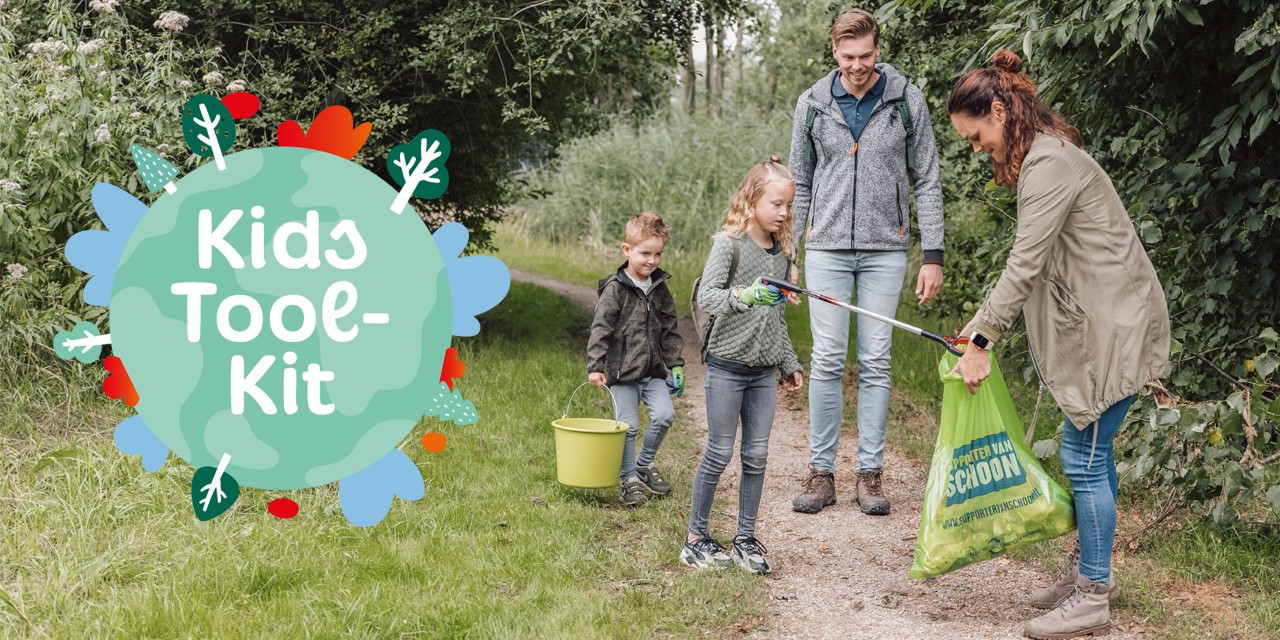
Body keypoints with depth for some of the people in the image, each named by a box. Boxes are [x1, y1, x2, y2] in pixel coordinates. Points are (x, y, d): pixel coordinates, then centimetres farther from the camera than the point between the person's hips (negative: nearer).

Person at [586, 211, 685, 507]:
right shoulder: (615, 289, -10)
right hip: (622, 371, -5)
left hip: (653, 370, 5)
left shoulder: (659, 288, 7)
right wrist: (595, 366, -19)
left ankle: (644, 464, 17)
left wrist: (676, 365, 9)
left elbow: (669, 330, 13)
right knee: (628, 426, -2)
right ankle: (629, 480, 13)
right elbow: (600, 329, -12)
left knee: (664, 415, -6)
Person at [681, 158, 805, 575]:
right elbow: (706, 296, -23)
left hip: (764, 371, 6)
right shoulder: (730, 244, -11)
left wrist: (789, 363, 21)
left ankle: (745, 539, 17)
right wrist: (745, 296, -40)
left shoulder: (783, 251, 9)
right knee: (719, 452, 0)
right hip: (728, 365, -6)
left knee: (757, 454, 6)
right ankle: (696, 538, 12)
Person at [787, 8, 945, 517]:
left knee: (875, 363, 2)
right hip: (827, 247, 1)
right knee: (827, 361, -1)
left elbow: (926, 182, 2)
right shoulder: (812, 103, 4)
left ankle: (870, 474, 10)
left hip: (885, 250, -1)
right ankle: (821, 472, 7)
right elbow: (799, 184, 10)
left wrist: (933, 256, -3)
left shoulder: (906, 100, 0)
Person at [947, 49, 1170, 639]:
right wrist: (984, 322, 11)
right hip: (1097, 324, 10)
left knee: (1084, 458, -6)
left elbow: (1026, 263, -22)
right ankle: (1089, 571, 27)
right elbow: (1030, 262, 16)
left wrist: (981, 342, -18)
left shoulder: (1049, 163, -19)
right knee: (1091, 453, 16)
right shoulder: (1038, 158, 14)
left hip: (1113, 325, -10)